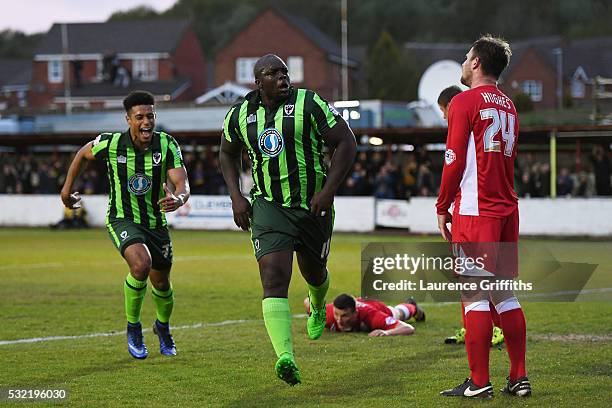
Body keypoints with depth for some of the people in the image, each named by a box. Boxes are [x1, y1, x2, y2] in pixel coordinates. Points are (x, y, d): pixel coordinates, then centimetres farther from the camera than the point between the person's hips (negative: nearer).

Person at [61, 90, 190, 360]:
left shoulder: (167, 145, -13)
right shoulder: (111, 143, -15)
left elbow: (182, 183, -21)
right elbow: (83, 154, 7)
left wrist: (178, 199, -45)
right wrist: (67, 190, 16)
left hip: (156, 222, 3)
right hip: (122, 219, -3)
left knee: (161, 284, 14)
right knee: (141, 264, -31)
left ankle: (163, 327, 49)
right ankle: (133, 327, -9)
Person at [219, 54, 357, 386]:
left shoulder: (308, 104, -9)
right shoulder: (240, 114, 2)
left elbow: (345, 142, -7)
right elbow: (227, 154, 21)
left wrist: (328, 190, -15)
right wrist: (236, 197, 8)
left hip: (312, 206, 0)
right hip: (268, 206, 1)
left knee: (314, 272, 20)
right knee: (274, 279, -18)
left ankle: (318, 306, 60)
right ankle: (286, 358, -30)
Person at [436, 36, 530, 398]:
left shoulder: (465, 102, -6)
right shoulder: (509, 106, 17)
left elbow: (455, 161, -9)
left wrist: (443, 208, -1)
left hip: (475, 211, -7)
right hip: (507, 210, 7)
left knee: (475, 296, -6)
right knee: (505, 293, 10)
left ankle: (479, 382, -6)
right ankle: (519, 378, 10)